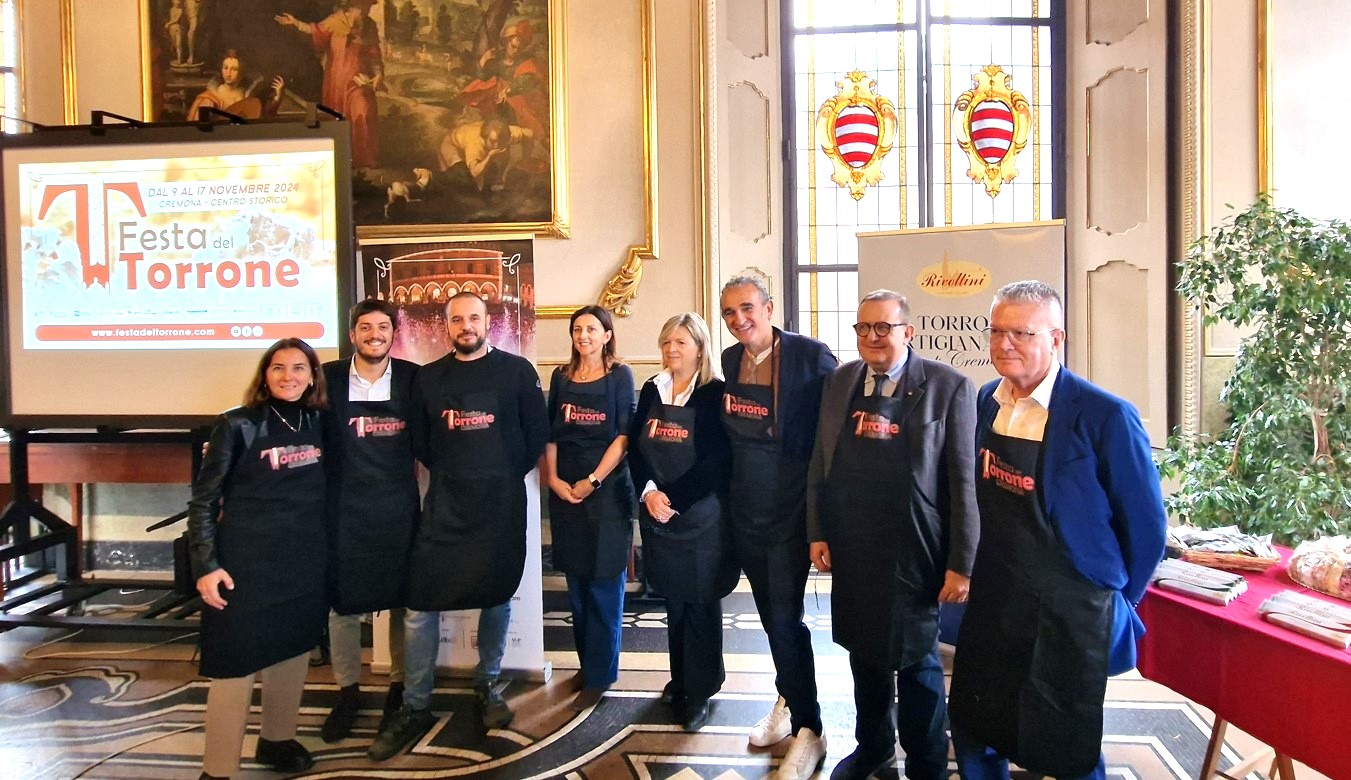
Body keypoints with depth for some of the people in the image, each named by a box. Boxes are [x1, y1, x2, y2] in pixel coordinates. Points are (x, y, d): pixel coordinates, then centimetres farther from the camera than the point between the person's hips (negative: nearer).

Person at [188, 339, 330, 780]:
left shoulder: (317, 423, 4)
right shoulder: (237, 425, -8)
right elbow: (203, 499, -7)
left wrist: (327, 550, 8)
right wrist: (206, 565, -14)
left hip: (306, 560, 5)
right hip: (247, 561, -5)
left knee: (292, 651, 16)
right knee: (236, 662, -2)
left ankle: (277, 740, 35)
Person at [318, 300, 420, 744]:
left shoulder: (412, 378, -1)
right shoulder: (329, 377, -2)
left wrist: (410, 469, -2)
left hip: (398, 506, 0)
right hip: (345, 506, 0)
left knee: (402, 599, 11)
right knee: (342, 602, 8)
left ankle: (400, 687, 29)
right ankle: (347, 692, 26)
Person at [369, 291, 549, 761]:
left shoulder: (517, 371, 0)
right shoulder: (428, 378, 7)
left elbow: (537, 433, 1)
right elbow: (419, 441, 12)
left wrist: (506, 475, 3)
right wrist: (452, 473, 7)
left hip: (501, 503, -1)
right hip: (444, 504, 1)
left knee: (496, 596, 11)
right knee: (420, 604, -2)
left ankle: (487, 684, 30)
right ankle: (415, 708, 10)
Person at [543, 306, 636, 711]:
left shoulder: (620, 375, -2)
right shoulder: (562, 376, 10)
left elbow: (624, 435, -8)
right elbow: (550, 433, 10)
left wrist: (593, 481, -13)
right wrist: (553, 480, -3)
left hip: (607, 490, -4)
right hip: (565, 491, 4)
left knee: (603, 584, 1)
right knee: (577, 585, 11)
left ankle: (599, 675, 11)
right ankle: (587, 662, 25)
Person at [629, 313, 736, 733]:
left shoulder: (716, 394, -9)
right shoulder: (651, 390, 7)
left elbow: (716, 461, -15)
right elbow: (636, 448, 2)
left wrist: (672, 499, -18)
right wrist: (649, 492, -14)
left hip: (701, 516, -4)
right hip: (657, 513, 5)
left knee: (701, 603, 5)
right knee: (674, 600, 15)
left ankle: (700, 691, 18)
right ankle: (681, 678, 31)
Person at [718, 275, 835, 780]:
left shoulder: (810, 355, -14)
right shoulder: (730, 360, 5)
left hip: (790, 508, -6)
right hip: (745, 508, 6)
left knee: (786, 620, -4)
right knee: (770, 615, 17)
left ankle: (809, 729, 12)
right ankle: (787, 700, 36)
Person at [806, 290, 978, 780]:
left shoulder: (949, 387, -10)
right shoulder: (839, 382, 4)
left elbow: (964, 482, -11)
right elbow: (820, 463, 10)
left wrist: (961, 564, -12)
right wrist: (817, 533, 7)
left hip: (912, 554, -4)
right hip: (851, 550, 4)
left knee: (916, 661, 10)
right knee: (864, 652, 20)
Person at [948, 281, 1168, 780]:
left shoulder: (1105, 416, -18)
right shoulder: (988, 401, 1)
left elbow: (1145, 526, -9)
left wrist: (1116, 600, 0)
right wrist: (982, 569, 13)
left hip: (1067, 614, -5)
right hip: (991, 602, 6)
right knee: (973, 736, 17)